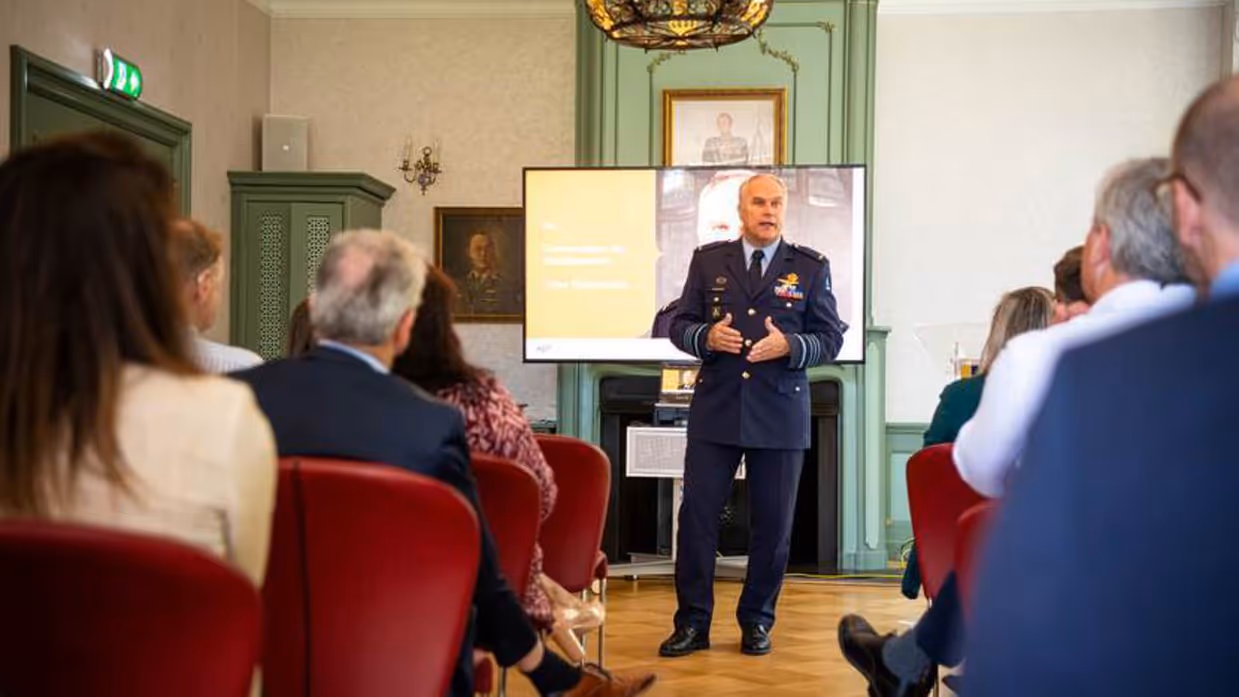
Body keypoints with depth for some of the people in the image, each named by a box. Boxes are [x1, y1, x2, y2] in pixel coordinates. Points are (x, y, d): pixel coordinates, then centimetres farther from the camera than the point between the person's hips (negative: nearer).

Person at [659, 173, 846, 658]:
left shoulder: (811, 267, 5)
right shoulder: (708, 260, 8)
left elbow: (831, 337, 4)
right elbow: (679, 325, 9)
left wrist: (789, 346, -15)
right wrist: (706, 337, -12)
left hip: (780, 414, 0)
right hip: (715, 409, 1)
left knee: (773, 524, 6)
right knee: (697, 514, -1)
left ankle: (757, 621, 21)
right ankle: (692, 622, 10)